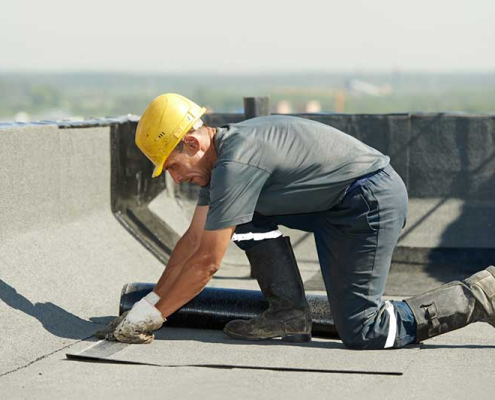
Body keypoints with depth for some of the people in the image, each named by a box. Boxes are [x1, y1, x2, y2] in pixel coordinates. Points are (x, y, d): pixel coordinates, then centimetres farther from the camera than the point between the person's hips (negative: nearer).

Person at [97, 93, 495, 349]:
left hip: (372, 201, -10)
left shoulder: (236, 163, -22)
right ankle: (289, 313, 7)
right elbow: (193, 240, 15)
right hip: (335, 206, 10)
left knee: (362, 333, -8)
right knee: (249, 214, 8)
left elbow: (207, 262, -18)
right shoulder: (221, 157, 9)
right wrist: (150, 301, 13)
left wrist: (152, 314, -10)